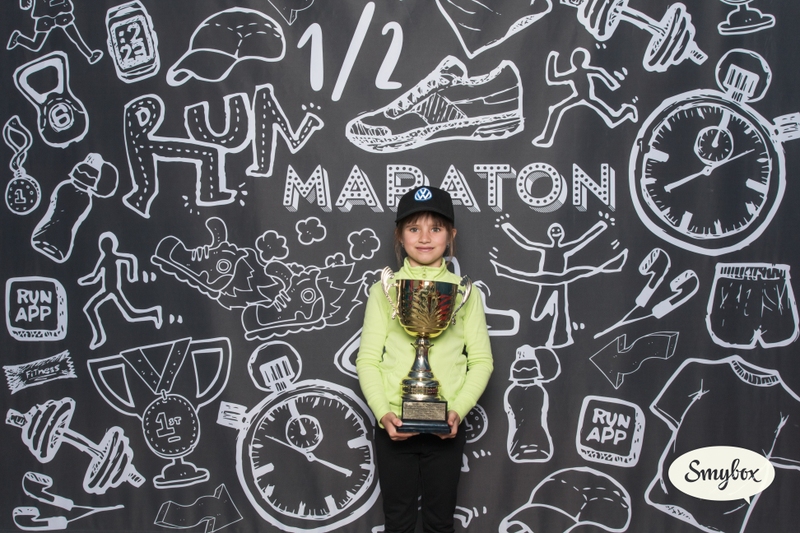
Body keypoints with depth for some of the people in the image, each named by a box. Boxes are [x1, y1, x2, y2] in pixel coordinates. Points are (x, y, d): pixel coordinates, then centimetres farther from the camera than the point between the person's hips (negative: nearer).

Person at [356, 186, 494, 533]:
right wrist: (383, 412, -15)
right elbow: (367, 360, -1)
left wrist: (458, 410, -13)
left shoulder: (464, 292, 3)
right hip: (394, 426, 0)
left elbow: (481, 360, 1)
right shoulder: (384, 290, 2)